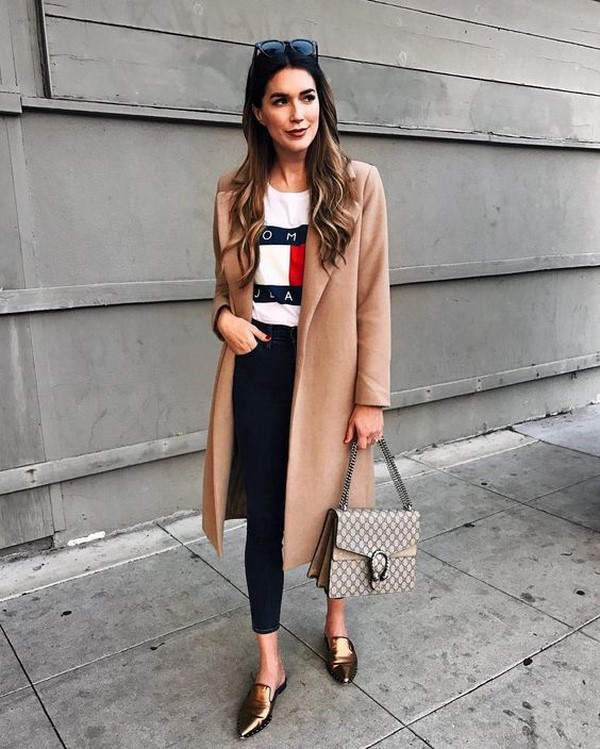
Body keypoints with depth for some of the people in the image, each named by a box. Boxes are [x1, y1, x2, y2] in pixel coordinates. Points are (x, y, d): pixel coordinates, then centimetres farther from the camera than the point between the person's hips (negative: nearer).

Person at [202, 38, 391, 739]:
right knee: (264, 516, 8)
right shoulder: (235, 193, 4)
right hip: (258, 367, 2)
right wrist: (224, 317, -9)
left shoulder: (357, 185, -4)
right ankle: (269, 665, 27)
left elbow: (372, 297, -6)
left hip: (328, 369, -2)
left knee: (333, 504, 14)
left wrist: (370, 397, -9)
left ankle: (336, 623, 43)